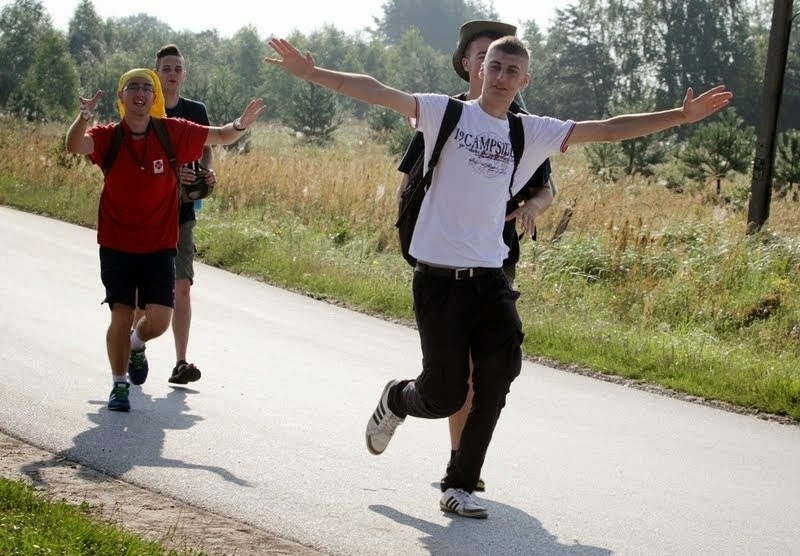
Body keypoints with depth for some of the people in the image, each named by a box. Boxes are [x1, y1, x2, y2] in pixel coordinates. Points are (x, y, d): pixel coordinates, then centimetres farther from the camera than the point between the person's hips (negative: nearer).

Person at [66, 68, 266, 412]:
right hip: (117, 245, -1)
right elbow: (75, 146, -28)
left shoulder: (173, 133, -4)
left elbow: (221, 137, 4)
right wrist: (84, 117, -49)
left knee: (159, 320, -6)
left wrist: (241, 124, -19)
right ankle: (119, 384, 19)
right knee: (122, 315, -1)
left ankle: (136, 344, 31)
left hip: (159, 245, 1)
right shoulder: (108, 137, -8)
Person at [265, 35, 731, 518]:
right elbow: (378, 93, -10)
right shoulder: (446, 113, 0)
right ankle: (396, 400, 33)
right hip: (440, 276, -4)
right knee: (443, 397, -3)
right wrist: (310, 73, -21)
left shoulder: (532, 133, 10)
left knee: (495, 387, -5)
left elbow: (609, 130, 10)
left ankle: (460, 486, 11)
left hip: (491, 278, 4)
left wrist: (680, 116, 6)